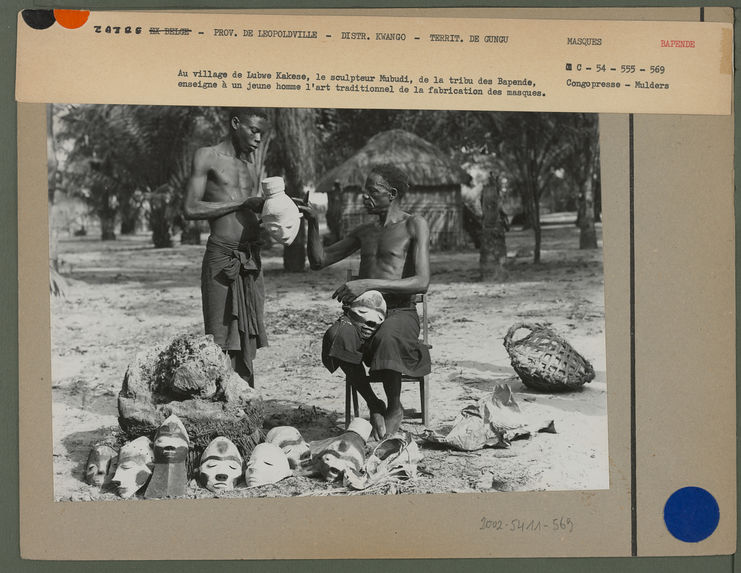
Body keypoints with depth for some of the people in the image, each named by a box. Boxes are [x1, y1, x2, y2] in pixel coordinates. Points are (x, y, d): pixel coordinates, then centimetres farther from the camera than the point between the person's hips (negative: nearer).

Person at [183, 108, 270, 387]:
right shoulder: (207, 156, 1)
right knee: (221, 343, -7)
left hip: (251, 260, 6)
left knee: (247, 340, 6)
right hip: (222, 257, -6)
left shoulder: (250, 162, 19)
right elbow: (191, 209, -9)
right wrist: (242, 203, -11)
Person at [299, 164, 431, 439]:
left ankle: (394, 408, -13)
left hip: (400, 313, -4)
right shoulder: (363, 232, 22)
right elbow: (319, 260, 25)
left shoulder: (414, 225, 1)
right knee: (338, 337, -33)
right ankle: (373, 406, -14)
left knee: (386, 339, -41)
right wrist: (313, 222, 8)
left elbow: (422, 282, -12)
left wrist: (370, 285, -21)